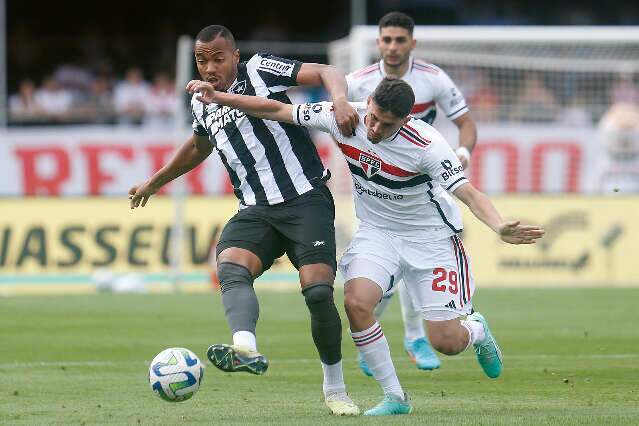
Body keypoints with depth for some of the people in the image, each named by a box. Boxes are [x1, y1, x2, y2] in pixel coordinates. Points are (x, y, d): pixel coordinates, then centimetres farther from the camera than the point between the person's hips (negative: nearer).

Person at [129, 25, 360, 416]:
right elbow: (198, 147, 37)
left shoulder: (260, 71, -2)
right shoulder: (202, 103, 15)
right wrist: (156, 181, 48)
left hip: (306, 200, -5)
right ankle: (246, 350, -53)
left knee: (318, 291, -16)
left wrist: (340, 99, -31)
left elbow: (325, 72, -9)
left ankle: (335, 390, 3)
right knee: (230, 267, -27)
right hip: (256, 210, 5)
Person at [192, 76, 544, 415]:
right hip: (376, 231, 4)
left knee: (446, 343, -7)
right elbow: (277, 110, -7)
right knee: (356, 302, -24)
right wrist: (218, 97, -10)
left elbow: (469, 193, -31)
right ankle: (394, 396, -6)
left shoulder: (426, 144, -28)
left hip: (430, 237, -4)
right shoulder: (343, 118, -17)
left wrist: (500, 228, -49)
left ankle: (476, 330, 34)